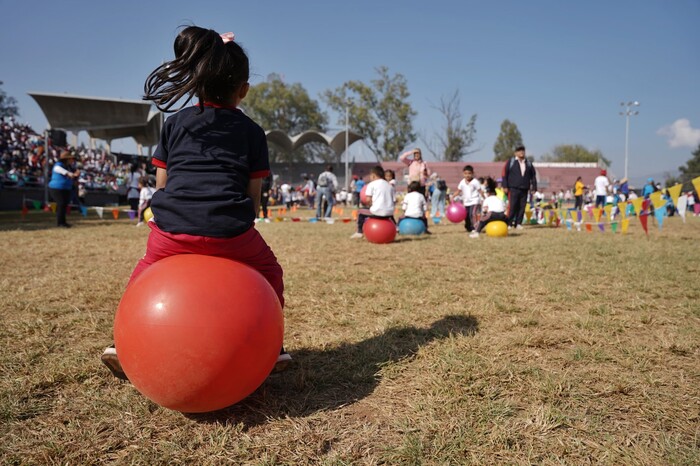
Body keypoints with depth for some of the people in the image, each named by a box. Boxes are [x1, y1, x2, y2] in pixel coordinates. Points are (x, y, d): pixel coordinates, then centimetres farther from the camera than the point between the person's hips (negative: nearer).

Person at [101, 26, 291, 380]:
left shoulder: (174, 123, 18)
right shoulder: (251, 131, 14)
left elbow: (161, 186, 17)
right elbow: (253, 197, 10)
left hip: (170, 230, 2)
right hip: (230, 232, -2)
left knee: (147, 268, 33)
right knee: (268, 270, 26)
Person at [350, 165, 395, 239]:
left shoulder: (372, 184, 2)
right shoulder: (389, 185, 18)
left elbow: (368, 199, -7)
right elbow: (392, 199, 13)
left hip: (377, 212, -5)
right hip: (389, 212, 5)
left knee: (360, 212, 18)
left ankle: (359, 232, 15)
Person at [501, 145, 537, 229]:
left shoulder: (528, 163, 15)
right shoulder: (510, 162, 2)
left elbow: (533, 176, 17)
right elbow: (505, 174, 0)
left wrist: (534, 187, 10)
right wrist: (505, 186, -7)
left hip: (524, 190, 4)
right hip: (513, 189, -4)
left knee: (522, 207, 2)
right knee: (512, 206, -10)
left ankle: (518, 223, 9)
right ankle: (509, 223, -5)